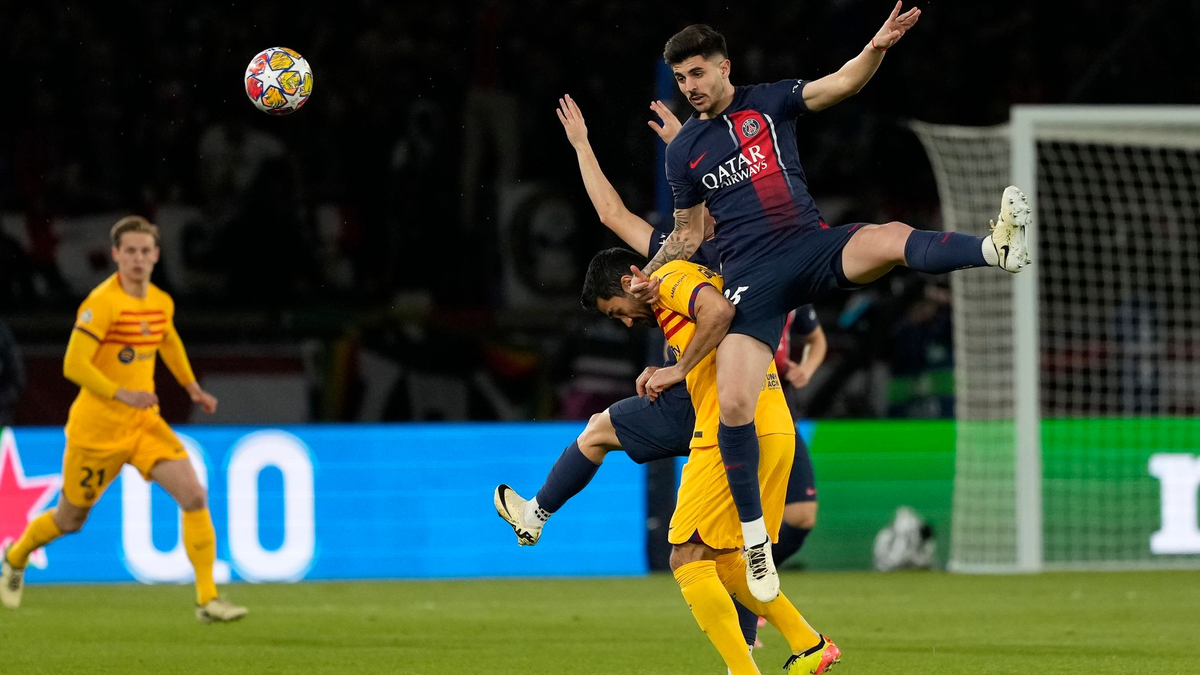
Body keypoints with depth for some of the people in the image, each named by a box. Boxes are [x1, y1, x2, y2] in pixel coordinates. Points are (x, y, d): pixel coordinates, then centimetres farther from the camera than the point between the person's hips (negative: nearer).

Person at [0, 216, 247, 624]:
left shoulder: (162, 303, 3)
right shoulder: (102, 303, -19)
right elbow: (74, 365, -23)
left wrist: (192, 387, 19)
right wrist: (121, 394, -31)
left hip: (144, 422, 5)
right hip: (96, 428, -5)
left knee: (194, 496, -14)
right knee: (70, 520, 12)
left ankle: (208, 600, -11)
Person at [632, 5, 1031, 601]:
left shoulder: (768, 103, 9)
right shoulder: (683, 150, 14)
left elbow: (841, 84, -2)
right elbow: (688, 232, 23)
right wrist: (651, 275, 5)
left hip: (812, 245, -1)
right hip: (749, 276, 1)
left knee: (892, 240, -33)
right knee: (734, 404, -14)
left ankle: (998, 247, -56)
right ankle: (753, 534, -1)